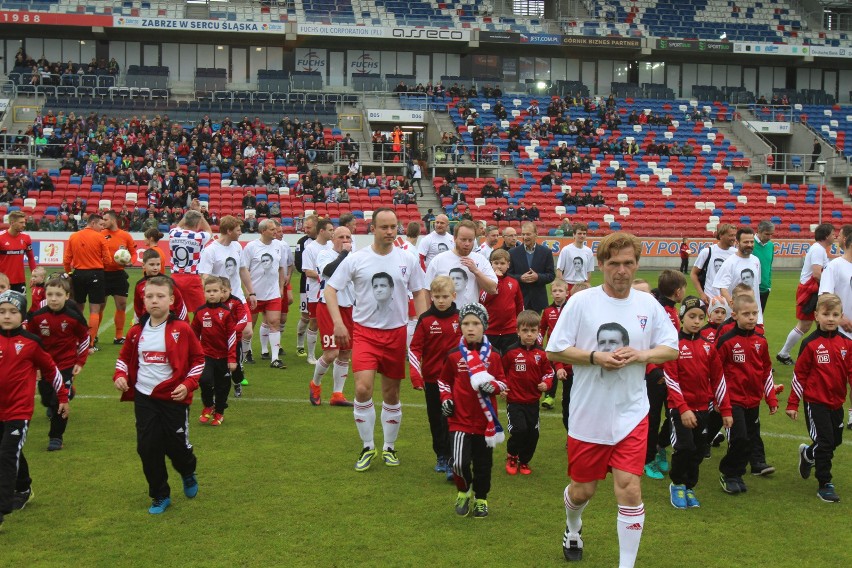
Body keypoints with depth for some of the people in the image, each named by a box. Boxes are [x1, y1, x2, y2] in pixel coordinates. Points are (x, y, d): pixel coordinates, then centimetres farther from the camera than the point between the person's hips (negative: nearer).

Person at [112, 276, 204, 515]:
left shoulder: (182, 330, -9)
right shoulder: (137, 332, 3)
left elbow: (198, 359, -1)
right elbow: (125, 357, 18)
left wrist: (188, 384, -12)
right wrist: (120, 375, -1)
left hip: (173, 398, -3)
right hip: (144, 398, 4)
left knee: (177, 445, 2)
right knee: (148, 448, 3)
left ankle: (188, 474, 38)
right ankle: (160, 496, 19)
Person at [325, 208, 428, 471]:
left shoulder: (407, 260, 3)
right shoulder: (356, 259, -4)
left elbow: (419, 293, 11)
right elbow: (330, 289, -1)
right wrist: (338, 323, -13)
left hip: (396, 332, 2)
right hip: (364, 331, -2)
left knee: (392, 394, 9)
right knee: (363, 389, -15)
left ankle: (389, 447, 26)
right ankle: (368, 448, 3)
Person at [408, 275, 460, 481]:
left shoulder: (460, 318, -2)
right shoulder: (426, 320, -5)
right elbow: (415, 348, -3)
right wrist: (415, 376, -11)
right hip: (432, 379, 1)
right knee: (435, 420, 12)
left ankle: (451, 461, -5)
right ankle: (440, 456, 27)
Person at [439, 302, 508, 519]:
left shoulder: (492, 356, 0)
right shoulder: (454, 355, 0)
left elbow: (502, 382, 5)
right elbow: (444, 381, 13)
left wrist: (493, 386, -17)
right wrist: (445, 399, -2)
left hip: (485, 419, 1)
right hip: (460, 419, -1)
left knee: (483, 463, 10)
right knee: (459, 462, -14)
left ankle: (481, 499, 31)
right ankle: (464, 491, 15)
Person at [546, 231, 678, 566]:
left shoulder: (649, 305, 0)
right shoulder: (581, 302, -7)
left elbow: (672, 349, 5)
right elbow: (554, 351, -7)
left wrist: (641, 355, -14)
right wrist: (596, 357, -20)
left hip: (631, 414, 1)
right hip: (587, 415, -1)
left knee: (630, 489, -10)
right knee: (582, 489, 14)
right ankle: (572, 531, 49)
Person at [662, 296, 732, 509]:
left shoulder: (708, 347, 5)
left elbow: (718, 379, 8)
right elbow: (671, 380, -12)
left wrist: (725, 410, 5)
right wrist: (683, 409, -19)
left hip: (702, 407, 5)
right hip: (680, 408, -4)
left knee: (700, 449, 7)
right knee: (684, 447, -11)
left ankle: (689, 487, 25)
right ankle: (677, 485, 12)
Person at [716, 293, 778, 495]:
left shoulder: (761, 341, 5)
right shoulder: (726, 341, -11)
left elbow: (767, 371, 13)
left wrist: (772, 398, 13)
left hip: (754, 400, 5)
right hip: (733, 400, -5)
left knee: (752, 438, 11)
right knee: (739, 438, -10)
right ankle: (730, 474, 8)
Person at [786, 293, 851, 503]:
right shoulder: (810, 344, -11)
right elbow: (799, 375, -6)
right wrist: (792, 404, -5)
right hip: (815, 402, -5)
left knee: (835, 440, 15)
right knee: (825, 442, -4)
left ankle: (808, 454, 44)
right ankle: (825, 485, 10)